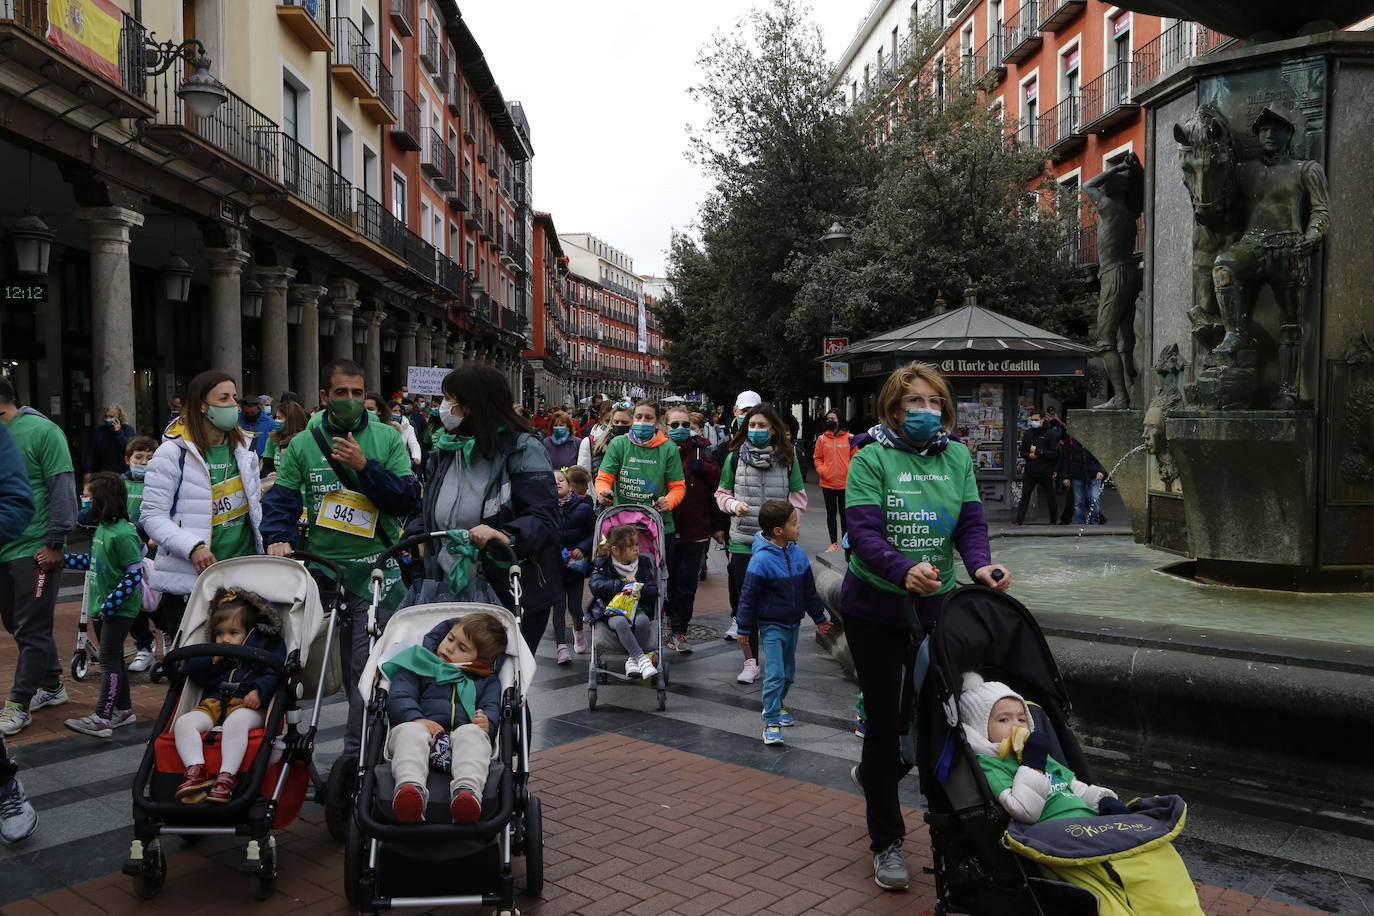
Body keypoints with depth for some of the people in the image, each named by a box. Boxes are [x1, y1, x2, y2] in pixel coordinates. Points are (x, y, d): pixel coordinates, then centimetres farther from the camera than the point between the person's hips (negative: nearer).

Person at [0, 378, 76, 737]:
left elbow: (62, 489, -12)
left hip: (34, 550, -7)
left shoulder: (42, 431, -10)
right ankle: (51, 686, 31)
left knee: (31, 629, 0)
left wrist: (55, 542, -14)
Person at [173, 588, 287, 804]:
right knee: (183, 722, -22)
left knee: (235, 722, -40)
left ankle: (227, 777, -46)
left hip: (249, 705, -6)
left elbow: (274, 675, -3)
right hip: (213, 703, 6)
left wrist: (259, 690, -21)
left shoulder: (266, 646, 9)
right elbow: (193, 673, 18)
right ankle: (197, 770, -37)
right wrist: (212, 660, 2)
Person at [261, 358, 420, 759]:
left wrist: (365, 466, -17)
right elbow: (280, 500, 5)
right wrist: (278, 538, -13)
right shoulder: (302, 444, 8)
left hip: (374, 569, -2)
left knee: (367, 667, -8)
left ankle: (355, 757, -1)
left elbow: (408, 498, -6)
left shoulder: (387, 438, 2)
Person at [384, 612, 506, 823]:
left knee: (472, 734, -35)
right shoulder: (418, 666, 24)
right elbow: (398, 698, 8)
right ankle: (410, 787, -63)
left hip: (463, 733, 0)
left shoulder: (487, 681, 29)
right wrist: (417, 719, -16)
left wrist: (486, 723, -16)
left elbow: (492, 709, 12)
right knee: (411, 731, -36)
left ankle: (467, 789, -63)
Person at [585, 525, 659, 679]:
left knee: (642, 620, -33)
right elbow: (596, 587, -15)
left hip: (637, 608, 2)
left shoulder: (644, 562, 7)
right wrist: (623, 583, -17)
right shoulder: (602, 564, 1)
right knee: (620, 622, -37)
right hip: (612, 612, -2)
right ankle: (642, 659, -38)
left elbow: (654, 591, 4)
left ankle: (632, 659, -22)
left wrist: (638, 588, -17)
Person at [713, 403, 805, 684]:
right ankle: (751, 662, 11)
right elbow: (722, 493, 12)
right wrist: (733, 504, -9)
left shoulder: (787, 458, 2)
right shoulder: (735, 457, 3)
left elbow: (798, 496, 8)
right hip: (742, 540, 0)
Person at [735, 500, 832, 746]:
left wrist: (819, 618, 18)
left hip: (793, 624, 6)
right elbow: (748, 596, -14)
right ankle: (771, 722, -1)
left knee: (789, 673, 17)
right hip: (771, 626, -6)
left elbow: (809, 590, 12)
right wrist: (744, 629, -9)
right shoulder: (761, 559, -20)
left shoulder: (798, 554, 0)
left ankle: (776, 705, 38)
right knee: (774, 674, -9)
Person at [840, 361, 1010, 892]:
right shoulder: (872, 458, -10)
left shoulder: (957, 457, 3)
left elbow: (970, 523, -4)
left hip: (936, 606, 4)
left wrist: (981, 565, -26)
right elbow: (862, 531, -21)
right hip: (874, 608, -4)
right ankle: (887, 843, 22)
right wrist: (904, 571, -39)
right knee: (885, 720, 5)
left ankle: (873, 776, 46)